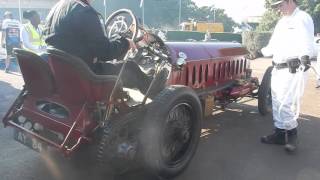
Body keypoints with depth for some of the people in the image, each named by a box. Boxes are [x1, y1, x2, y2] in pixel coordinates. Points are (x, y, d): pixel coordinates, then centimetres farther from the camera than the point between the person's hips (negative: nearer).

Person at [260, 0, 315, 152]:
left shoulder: (302, 18, -5)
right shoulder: (281, 22, 20)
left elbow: (307, 45, -16)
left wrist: (304, 60, -28)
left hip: (293, 70, -9)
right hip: (277, 69, 9)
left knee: (285, 103, -10)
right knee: (277, 102, 12)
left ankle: (291, 132, 9)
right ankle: (280, 133, 22)